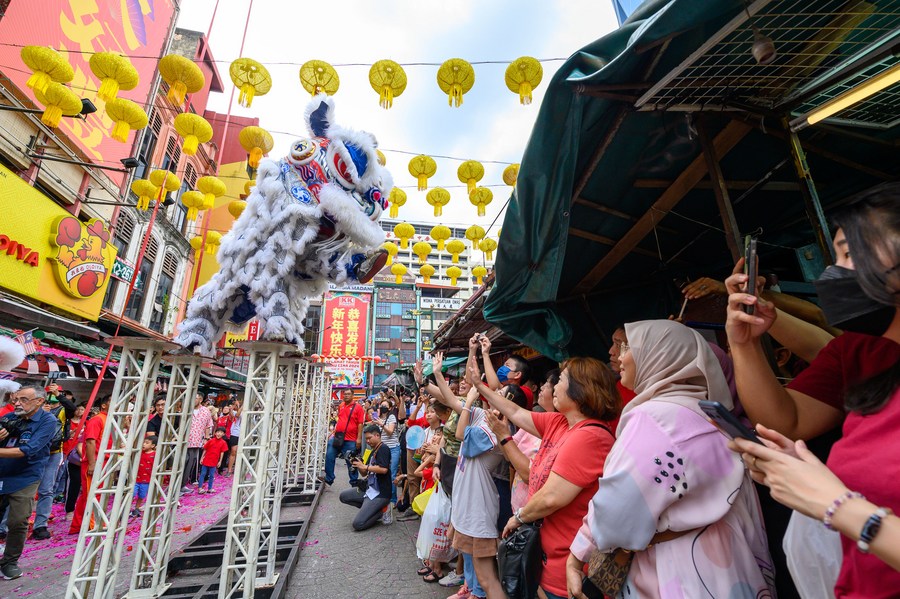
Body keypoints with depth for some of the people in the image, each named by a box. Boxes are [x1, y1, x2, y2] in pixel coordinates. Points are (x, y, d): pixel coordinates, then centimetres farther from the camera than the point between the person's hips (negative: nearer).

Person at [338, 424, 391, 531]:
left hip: (380, 493, -10)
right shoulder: (373, 451, 15)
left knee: (358, 524, -17)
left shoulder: (383, 449, -13)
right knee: (343, 496, 9)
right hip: (369, 489, 10)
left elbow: (384, 469, -28)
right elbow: (365, 473, 18)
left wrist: (364, 466, -19)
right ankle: (371, 509, 9)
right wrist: (357, 465, -2)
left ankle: (380, 512, 5)